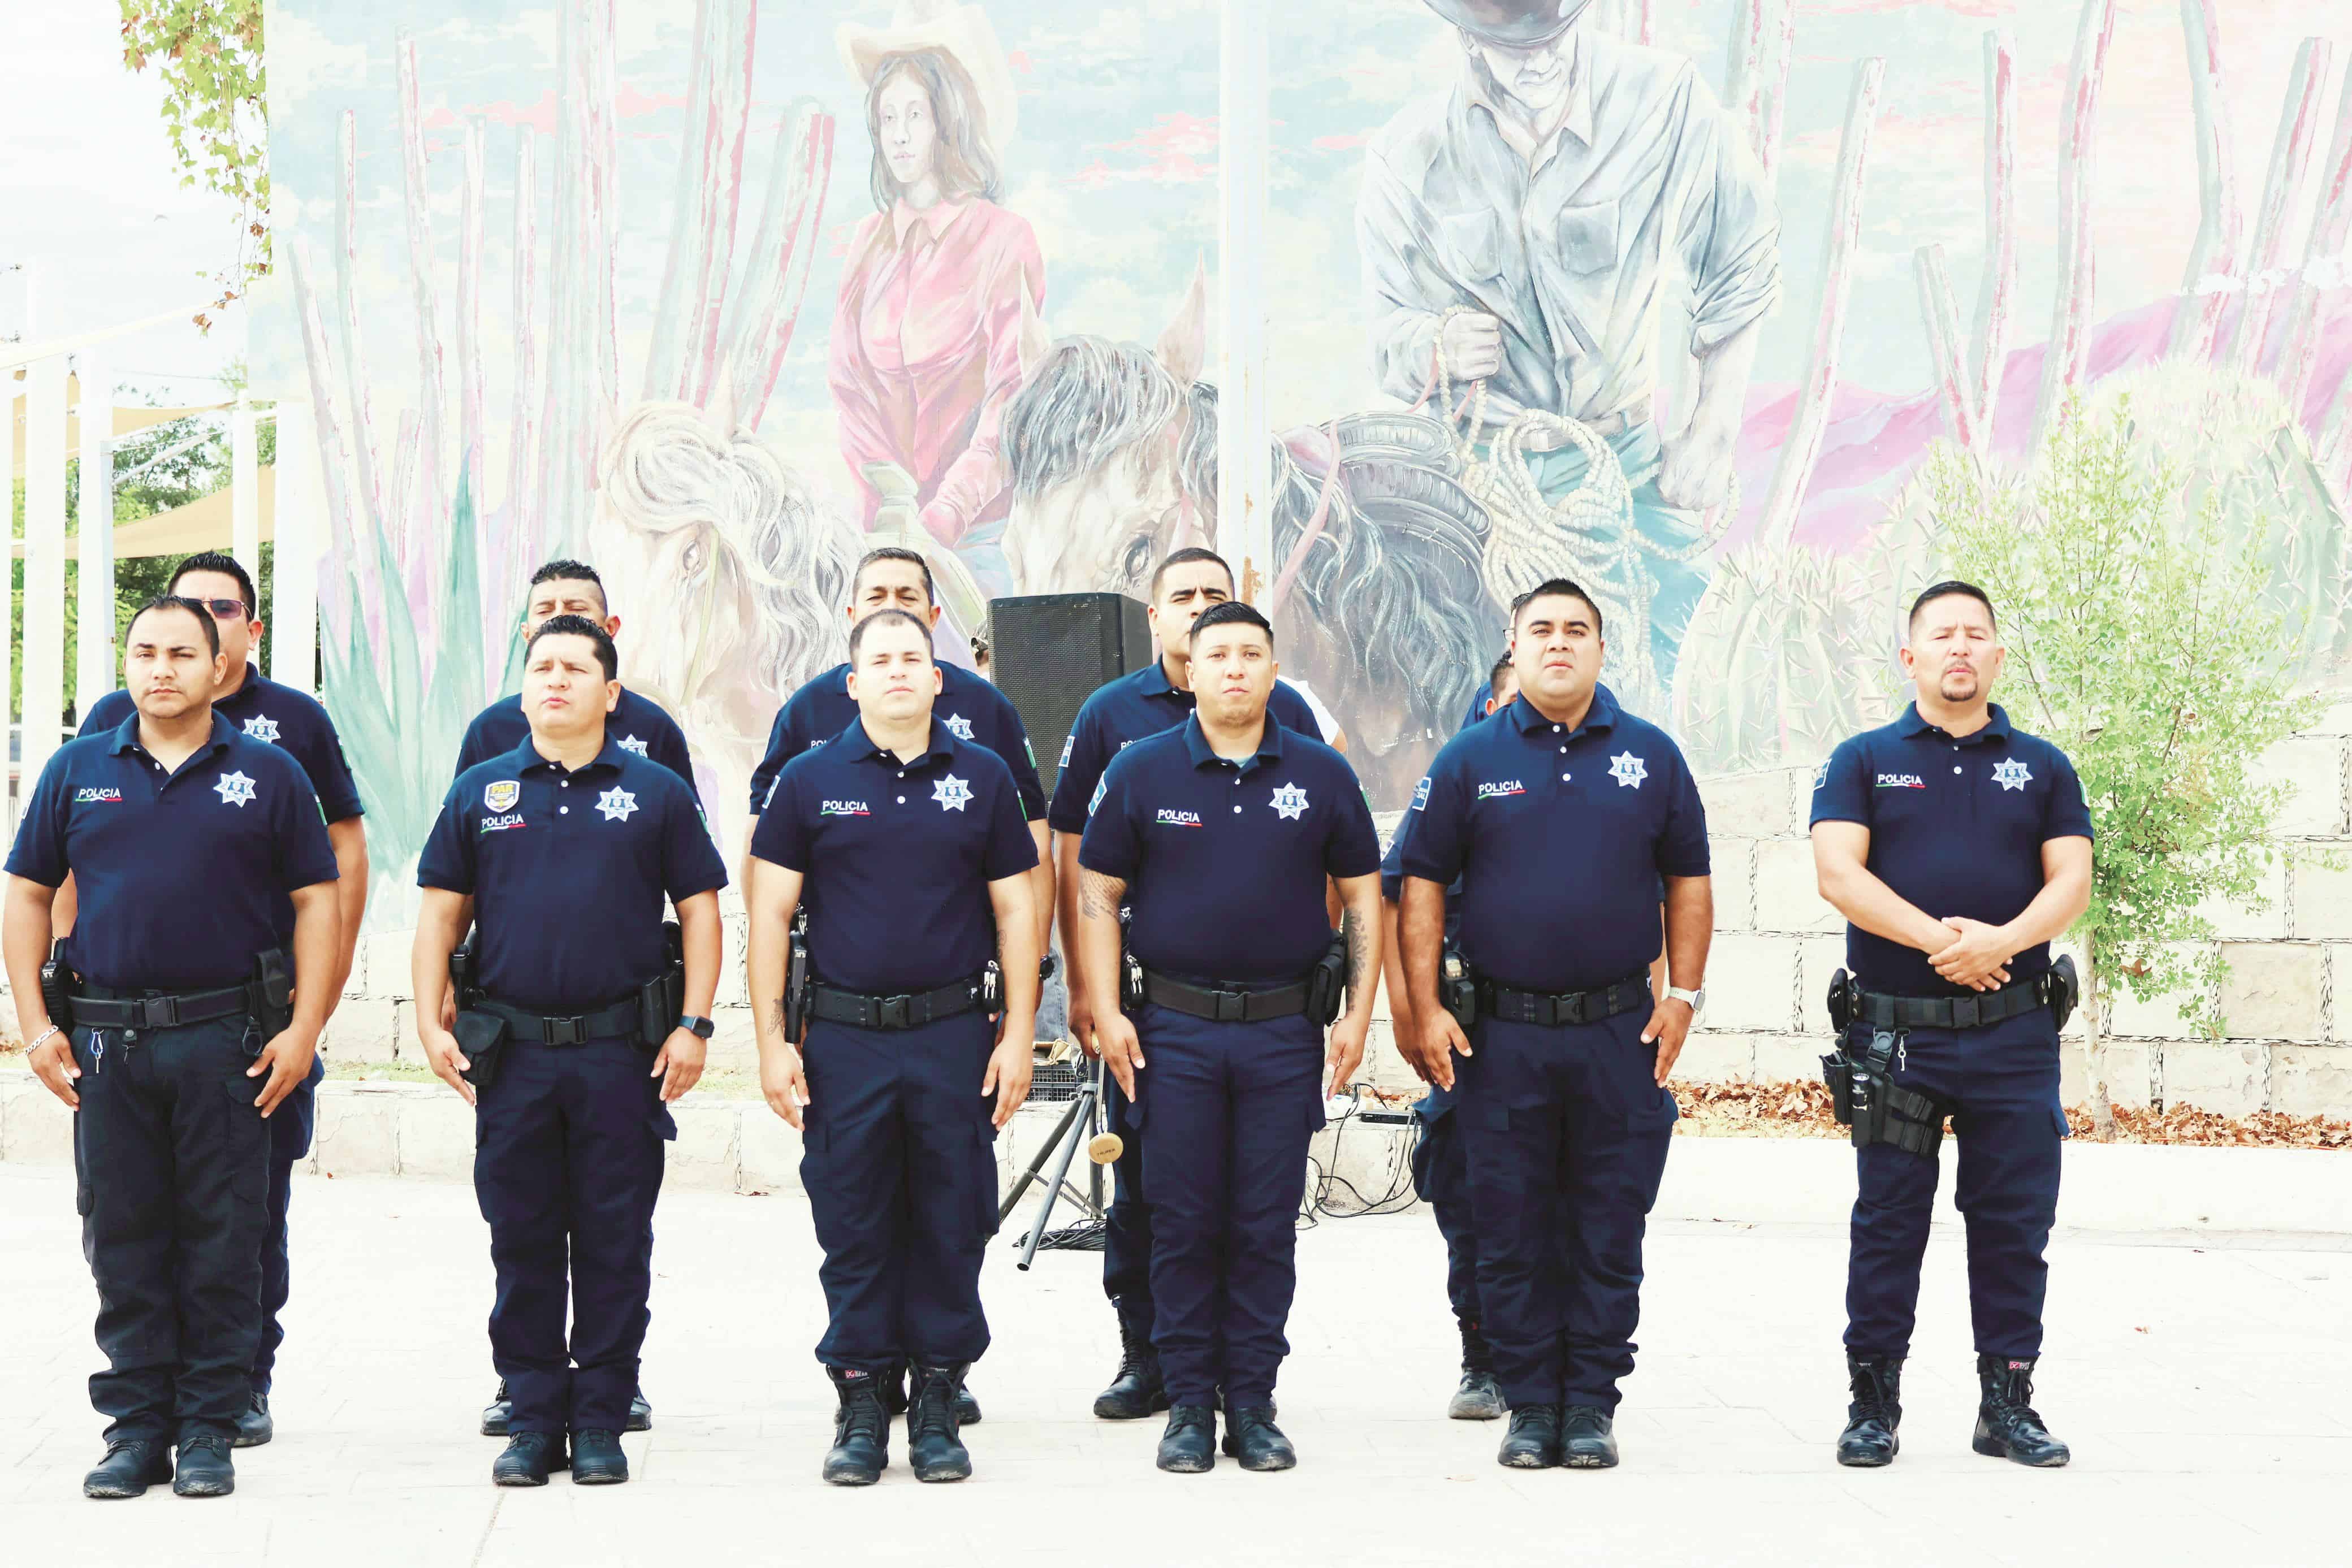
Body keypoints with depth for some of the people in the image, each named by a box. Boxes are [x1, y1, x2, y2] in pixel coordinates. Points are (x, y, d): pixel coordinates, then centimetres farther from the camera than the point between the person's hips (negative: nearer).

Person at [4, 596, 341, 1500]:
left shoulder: (269, 774, 4)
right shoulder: (78, 771, 9)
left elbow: (316, 902, 3)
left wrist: (304, 1029, -5)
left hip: (229, 1042, -2)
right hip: (106, 1043, 2)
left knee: (222, 1245, 1)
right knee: (123, 1244, 6)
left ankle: (211, 1429, 10)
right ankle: (135, 1427, 14)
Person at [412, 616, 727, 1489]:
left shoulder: (656, 793, 6)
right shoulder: (480, 793, 10)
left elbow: (700, 911, 5)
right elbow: (440, 914, 11)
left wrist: (694, 1025, -3)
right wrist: (431, 1023, 2)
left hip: (623, 1054, -1)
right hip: (512, 1055, 2)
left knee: (614, 1245, 2)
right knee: (523, 1243, 6)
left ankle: (600, 1421, 11)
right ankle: (533, 1417, 14)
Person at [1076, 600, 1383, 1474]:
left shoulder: (1322, 775, 5)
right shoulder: (1142, 772, 3)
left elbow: (1362, 894, 10)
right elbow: (1097, 894, 5)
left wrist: (1359, 1014, 3)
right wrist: (1106, 1012, -3)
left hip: (1284, 1033, 1)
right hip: (1172, 1031, -1)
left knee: (1267, 1228, 3)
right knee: (1183, 1223, 3)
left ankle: (1253, 1404, 12)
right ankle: (1188, 1406, 11)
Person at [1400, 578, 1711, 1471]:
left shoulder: (1650, 757, 6)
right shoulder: (1470, 760, 4)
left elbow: (1688, 880, 11)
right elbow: (1423, 885, 5)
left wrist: (1683, 995, 3)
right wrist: (1426, 1009, -2)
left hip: (1621, 1033, 0)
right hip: (1502, 1035, 0)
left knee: (1609, 1231, 3)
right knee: (1511, 1232, 4)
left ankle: (1592, 1405, 12)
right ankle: (1531, 1405, 13)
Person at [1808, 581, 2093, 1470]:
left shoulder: (2042, 767, 12)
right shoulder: (1864, 761, 7)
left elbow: (2071, 881, 3)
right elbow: (1838, 872, -6)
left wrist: (2002, 939, -17)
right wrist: (1938, 940, -17)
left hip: (2014, 1034, 2)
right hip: (1894, 1033, -2)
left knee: (2014, 1223, 3)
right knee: (1888, 1223, 2)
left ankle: (2008, 1403, 12)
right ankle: (1873, 1403, 9)